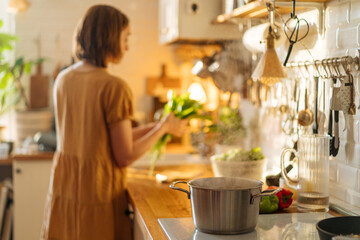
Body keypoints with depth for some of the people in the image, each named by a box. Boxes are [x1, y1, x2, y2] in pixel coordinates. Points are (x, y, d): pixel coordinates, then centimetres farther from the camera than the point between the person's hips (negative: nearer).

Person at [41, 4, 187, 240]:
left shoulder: (63, 79, 3)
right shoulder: (115, 87, -19)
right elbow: (125, 156, -14)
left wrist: (154, 127, 13)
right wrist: (164, 127, -1)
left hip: (63, 196, 6)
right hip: (97, 198, -6)